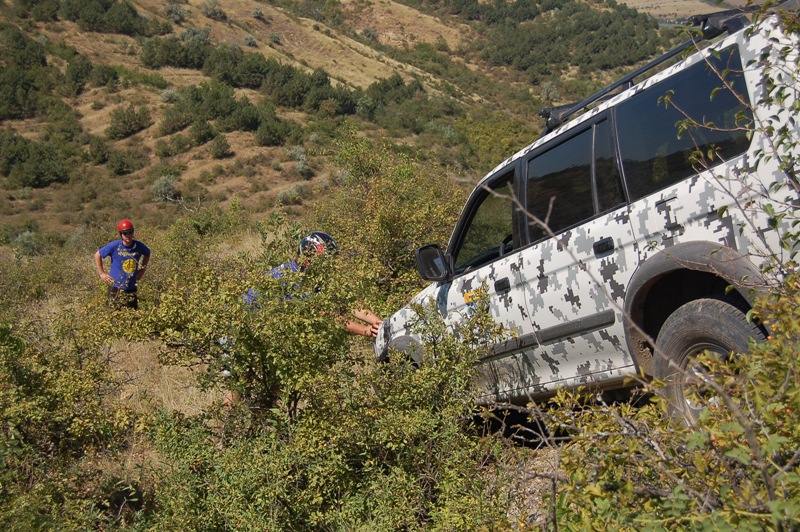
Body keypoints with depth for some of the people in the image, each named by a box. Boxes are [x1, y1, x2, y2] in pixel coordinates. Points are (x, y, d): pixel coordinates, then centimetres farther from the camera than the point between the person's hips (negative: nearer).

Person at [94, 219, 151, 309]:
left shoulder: (138, 246, -4)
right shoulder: (114, 246, -11)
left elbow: (147, 254, 19)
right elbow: (98, 255, 3)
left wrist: (142, 270, 11)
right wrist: (101, 273, 0)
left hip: (131, 289, 3)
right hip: (116, 289, -3)